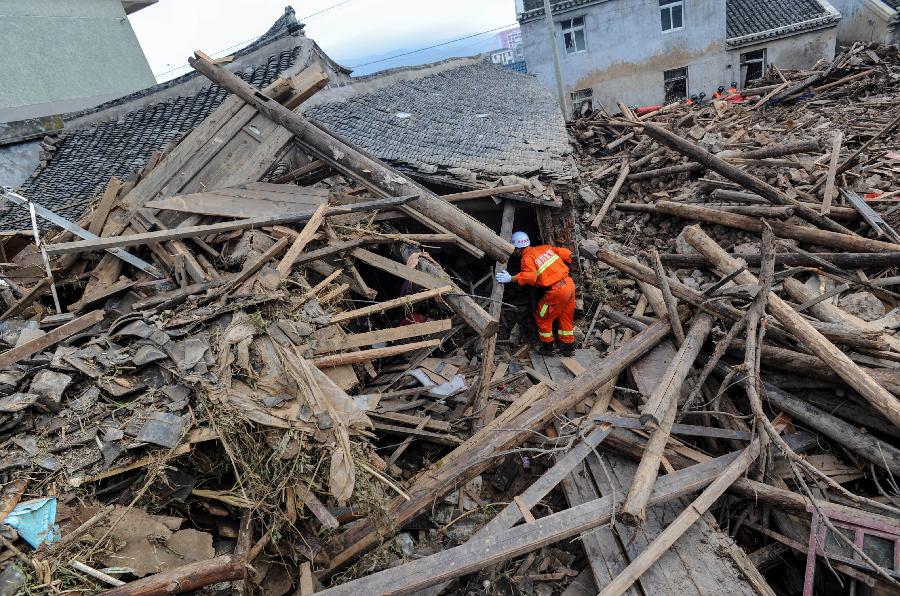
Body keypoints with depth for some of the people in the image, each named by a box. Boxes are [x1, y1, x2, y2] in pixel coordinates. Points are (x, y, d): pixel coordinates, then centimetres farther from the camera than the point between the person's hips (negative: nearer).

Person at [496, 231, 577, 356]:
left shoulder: (527, 257, -8)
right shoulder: (545, 248, 13)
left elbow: (530, 276, -25)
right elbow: (566, 253, 13)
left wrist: (511, 278, -24)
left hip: (557, 291, -8)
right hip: (569, 284, 8)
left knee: (542, 318, 13)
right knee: (566, 318, 22)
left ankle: (547, 347, 23)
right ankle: (568, 347, 32)